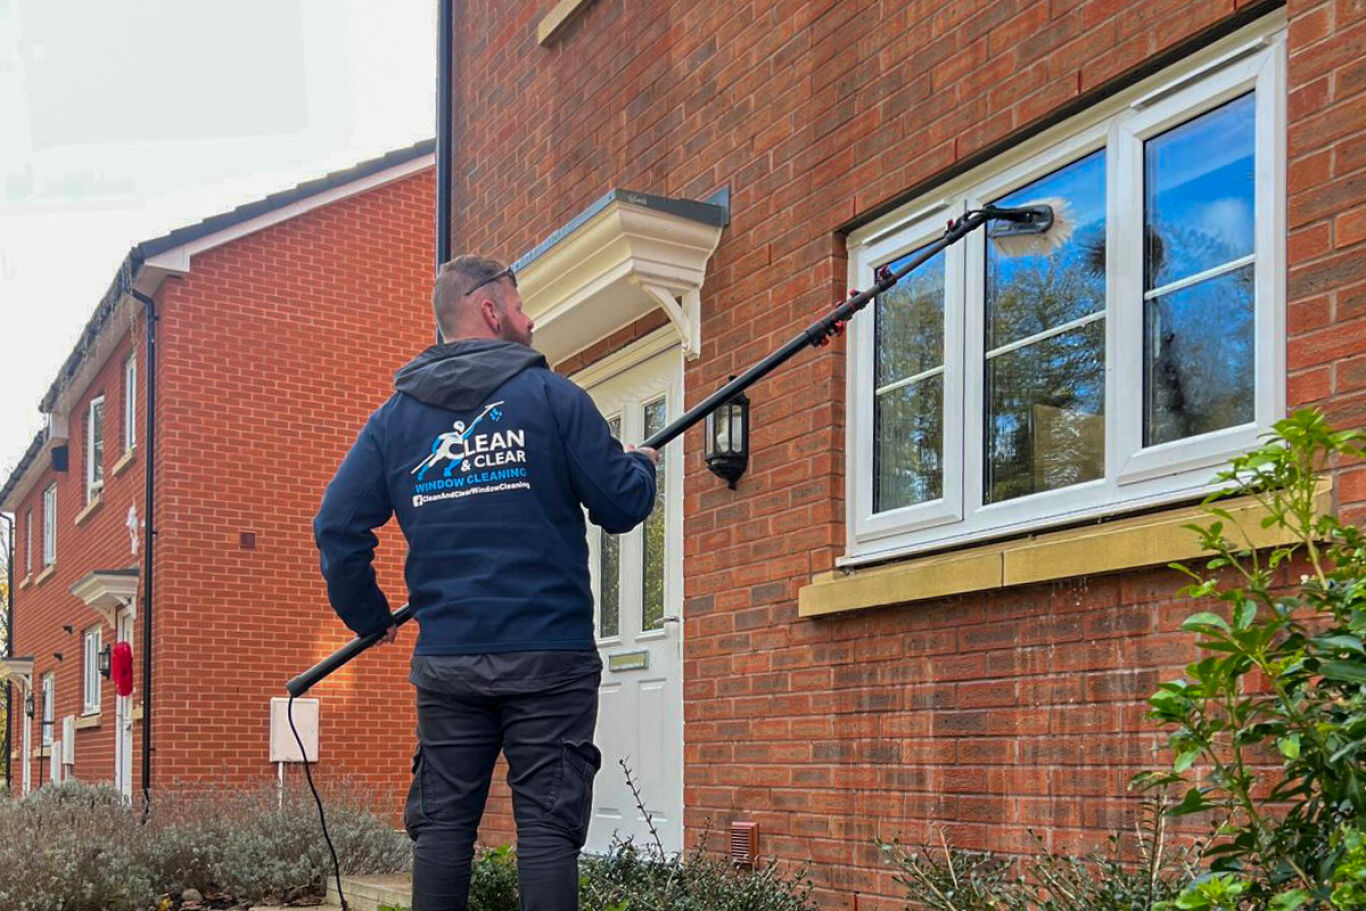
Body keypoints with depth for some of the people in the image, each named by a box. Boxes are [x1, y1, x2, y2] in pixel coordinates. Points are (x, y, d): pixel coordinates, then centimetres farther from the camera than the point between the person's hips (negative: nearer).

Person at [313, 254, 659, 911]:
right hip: (548, 657, -3)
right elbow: (622, 507, -3)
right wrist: (640, 466, 19)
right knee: (548, 825, 0)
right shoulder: (552, 396, -3)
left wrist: (368, 615, 18)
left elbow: (337, 528, 4)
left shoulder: (395, 416, 8)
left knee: (441, 823, 10)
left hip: (446, 659, 4)